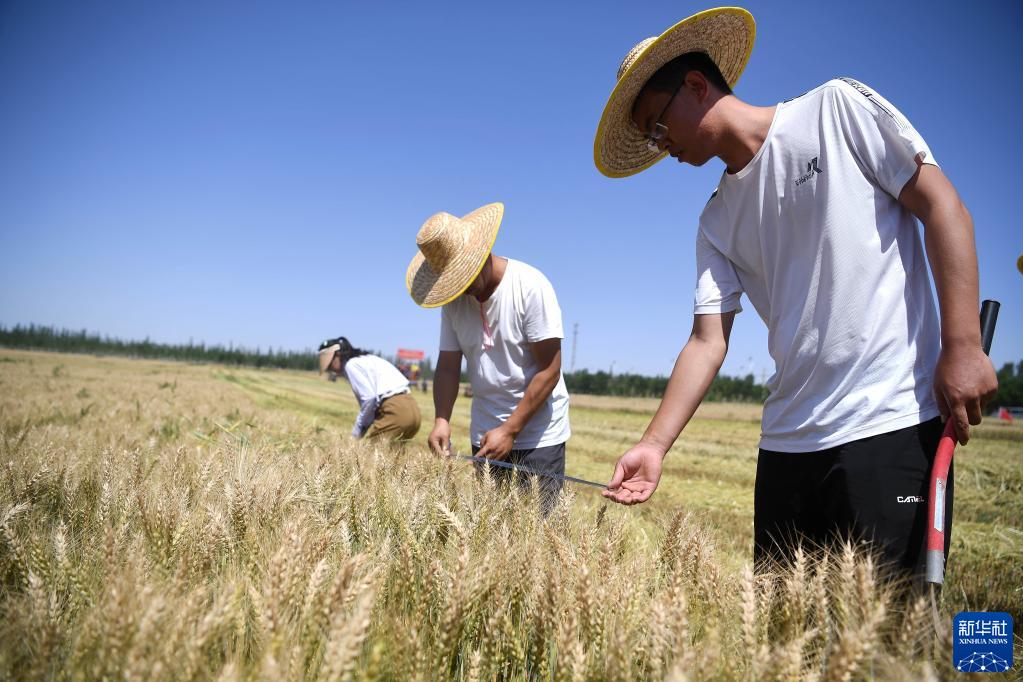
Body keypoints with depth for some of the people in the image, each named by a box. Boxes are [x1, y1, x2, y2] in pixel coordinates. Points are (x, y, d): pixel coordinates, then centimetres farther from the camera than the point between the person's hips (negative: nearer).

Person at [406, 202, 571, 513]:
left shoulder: (531, 287, -16)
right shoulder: (454, 300, 0)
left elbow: (549, 370, -17)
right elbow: (448, 366, 1)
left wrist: (510, 430, -17)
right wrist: (442, 420, -16)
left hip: (538, 434, -5)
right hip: (484, 434, 5)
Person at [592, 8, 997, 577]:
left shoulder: (837, 108, 1)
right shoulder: (717, 224, 13)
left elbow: (942, 205, -3)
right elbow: (708, 342, 5)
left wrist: (963, 345, -13)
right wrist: (655, 444, -6)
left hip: (894, 421, -5)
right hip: (788, 439, 6)